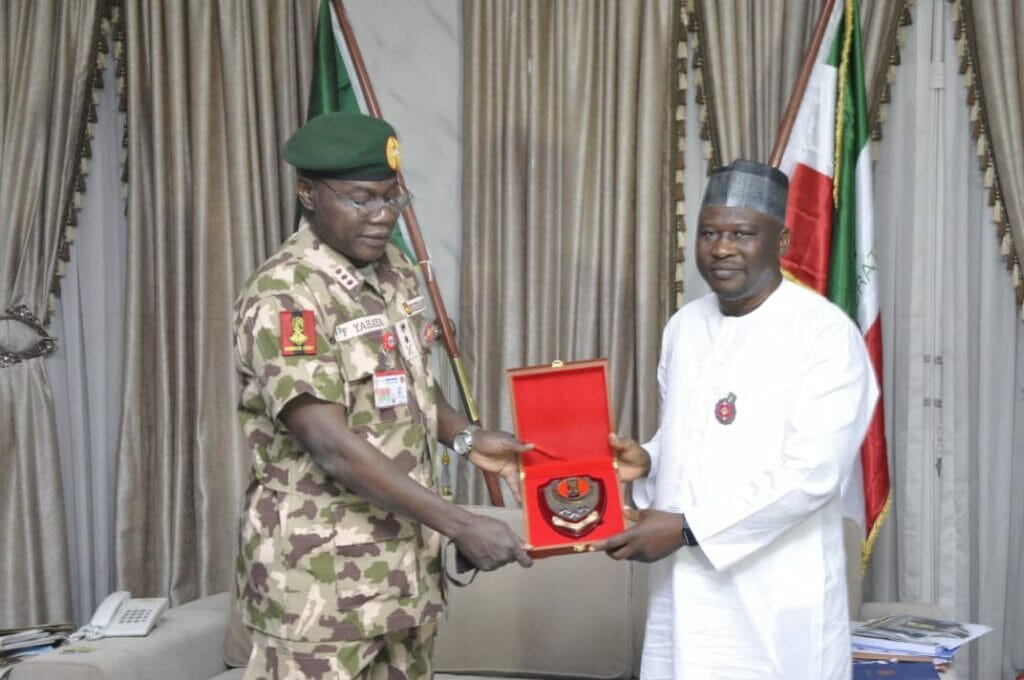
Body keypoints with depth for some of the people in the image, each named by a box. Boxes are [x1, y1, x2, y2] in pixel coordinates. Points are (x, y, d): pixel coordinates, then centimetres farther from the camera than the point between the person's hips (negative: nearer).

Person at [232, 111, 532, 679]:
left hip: (404, 562, 8)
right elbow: (333, 447, -26)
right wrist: (461, 526, -28)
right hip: (320, 577, -8)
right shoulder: (283, 298, -19)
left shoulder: (394, 271, 8)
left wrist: (467, 439, 3)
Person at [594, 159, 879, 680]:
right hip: (682, 587, 6)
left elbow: (812, 474, -19)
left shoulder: (826, 334, -11)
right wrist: (646, 463, -2)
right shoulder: (684, 326, 10)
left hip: (774, 601, -6)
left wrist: (688, 528, -19)